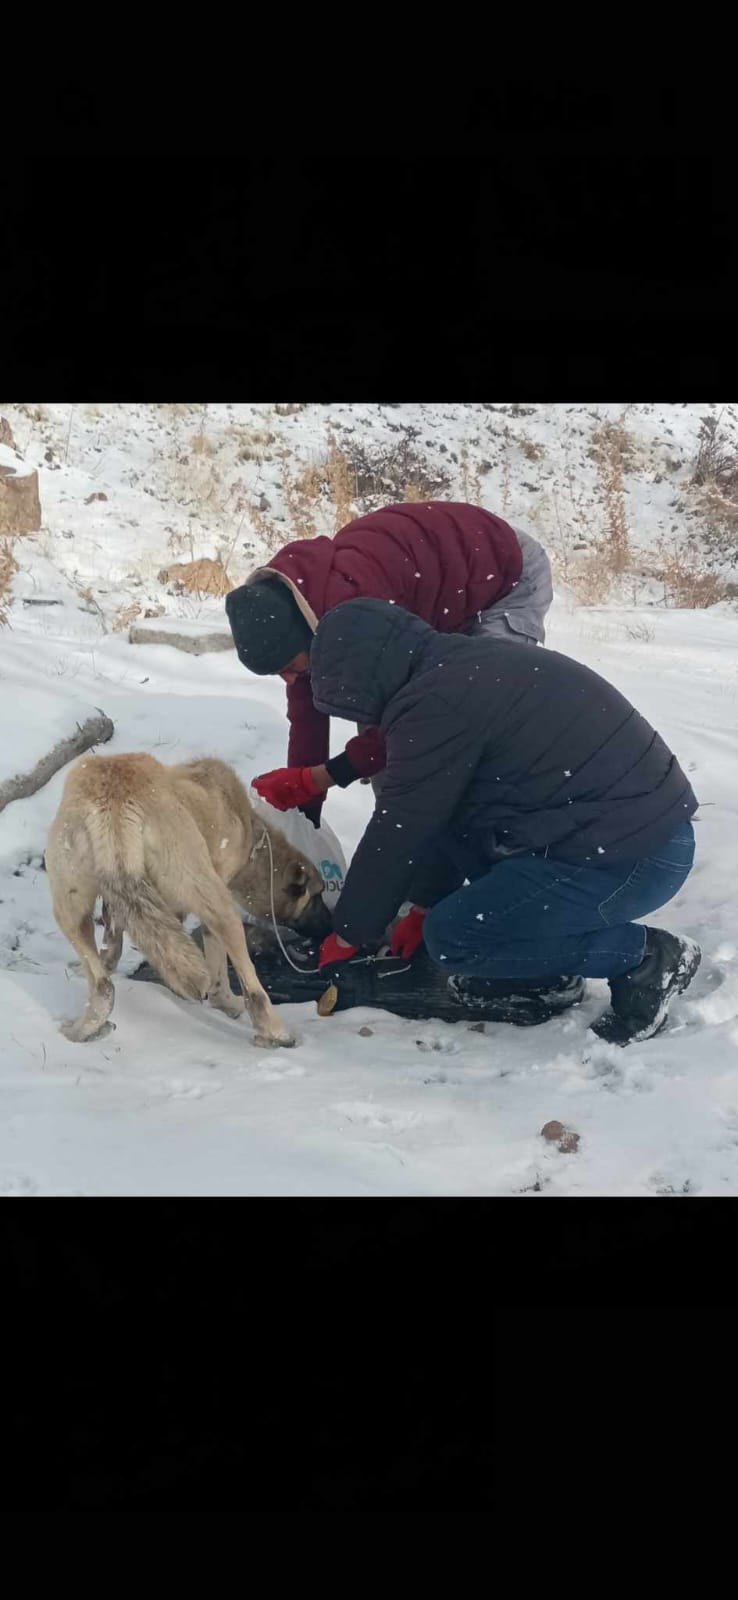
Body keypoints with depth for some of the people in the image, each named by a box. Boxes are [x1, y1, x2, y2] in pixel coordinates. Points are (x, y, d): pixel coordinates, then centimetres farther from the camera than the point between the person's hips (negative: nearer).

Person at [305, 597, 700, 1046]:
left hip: (633, 857, -10)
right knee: (443, 812, 15)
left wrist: (349, 932, 3)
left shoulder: (435, 704, -18)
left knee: (451, 936, -10)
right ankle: (549, 965, 16)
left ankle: (646, 956, -2)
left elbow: (397, 832, -10)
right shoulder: (468, 666, 13)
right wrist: (424, 902, 29)